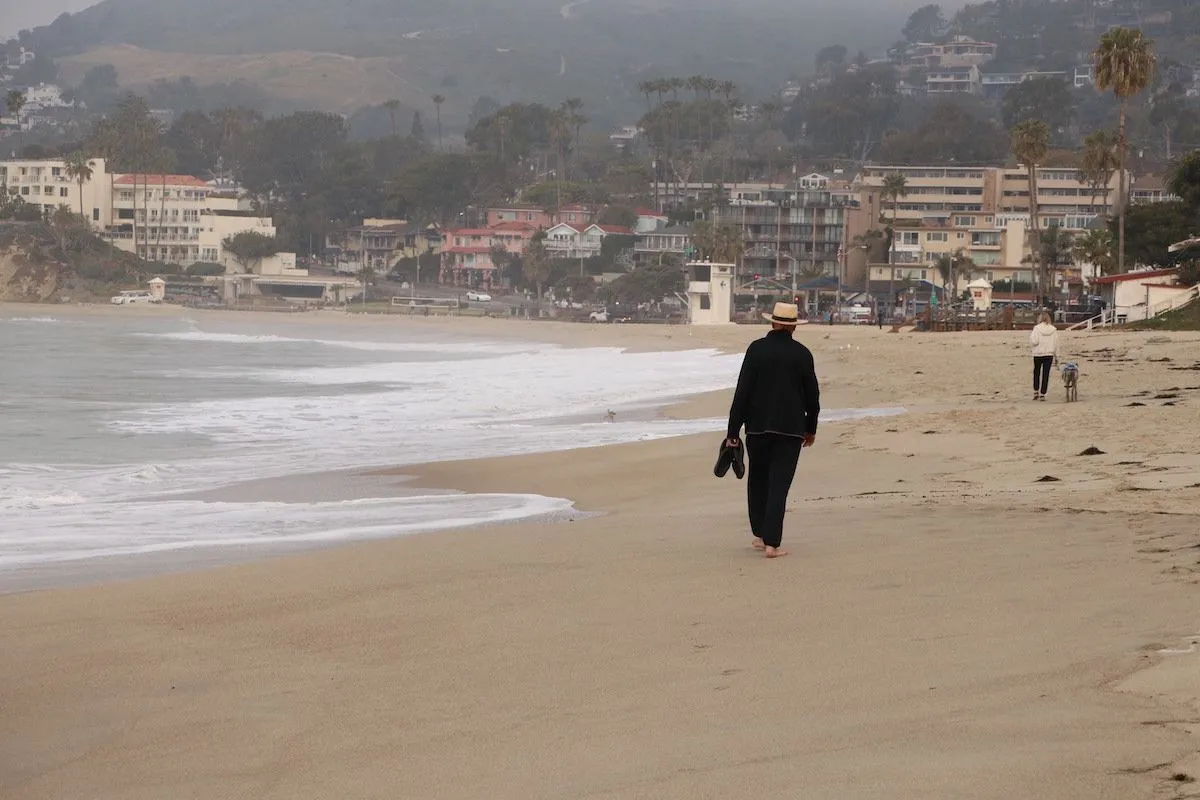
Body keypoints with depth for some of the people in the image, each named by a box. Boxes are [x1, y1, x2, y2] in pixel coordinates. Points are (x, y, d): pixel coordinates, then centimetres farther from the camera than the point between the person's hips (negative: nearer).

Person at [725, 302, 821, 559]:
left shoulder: (756, 349, -4)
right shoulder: (802, 354, -1)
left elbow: (742, 391, -6)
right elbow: (812, 395, 5)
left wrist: (733, 429, -3)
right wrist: (811, 428, 19)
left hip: (758, 426, 0)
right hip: (790, 429, 0)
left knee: (758, 480, 17)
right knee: (779, 485, -2)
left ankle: (760, 535, 23)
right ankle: (772, 543, -8)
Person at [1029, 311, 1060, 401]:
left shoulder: (1037, 328, -10)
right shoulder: (1053, 330, 0)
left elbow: (1034, 341, -16)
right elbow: (1056, 344, 4)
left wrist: (1030, 335, 3)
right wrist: (1056, 355, 12)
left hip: (1038, 354, -2)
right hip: (1049, 354, 2)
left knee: (1036, 372, 16)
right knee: (1046, 374, 4)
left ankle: (1036, 391, 12)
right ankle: (1042, 394, 3)